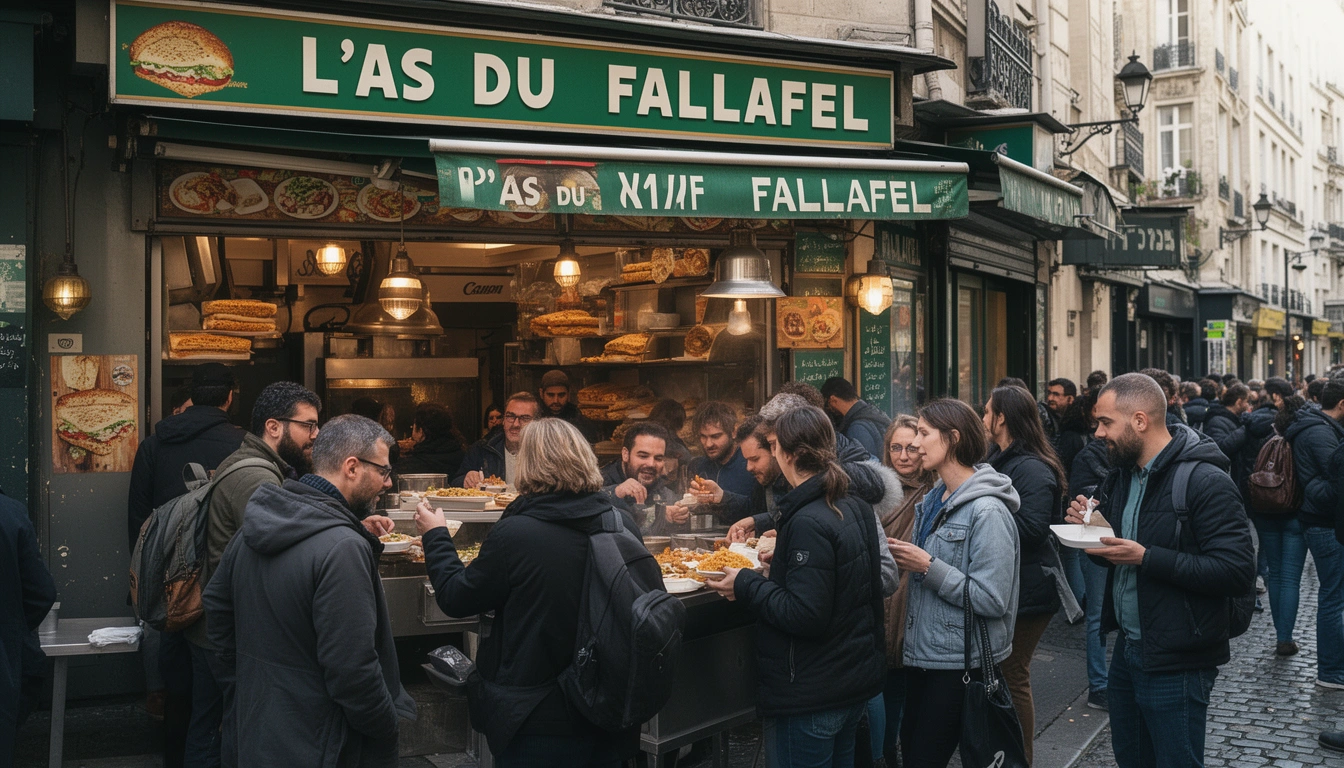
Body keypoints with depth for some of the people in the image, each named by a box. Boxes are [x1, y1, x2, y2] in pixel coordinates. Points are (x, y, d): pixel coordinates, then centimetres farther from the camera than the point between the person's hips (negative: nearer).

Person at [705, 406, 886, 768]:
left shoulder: (808, 522, -23)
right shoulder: (856, 509, 5)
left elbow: (805, 615, -26)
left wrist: (747, 585, -16)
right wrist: (780, 561, 17)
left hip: (810, 698, -9)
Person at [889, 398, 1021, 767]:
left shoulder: (987, 511, -18)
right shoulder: (933, 500, 8)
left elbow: (992, 600, -23)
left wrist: (928, 568, -21)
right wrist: (905, 560, 1)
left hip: (960, 664, -8)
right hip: (922, 653, 8)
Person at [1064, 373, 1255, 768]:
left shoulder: (1205, 481, -18)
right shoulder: (1122, 476, 9)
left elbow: (1238, 571, -25)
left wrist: (1146, 558, -27)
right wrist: (1097, 529, -5)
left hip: (1176, 665, -8)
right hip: (1128, 648, 8)